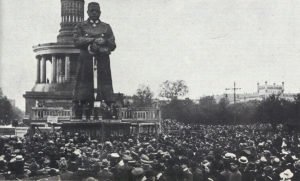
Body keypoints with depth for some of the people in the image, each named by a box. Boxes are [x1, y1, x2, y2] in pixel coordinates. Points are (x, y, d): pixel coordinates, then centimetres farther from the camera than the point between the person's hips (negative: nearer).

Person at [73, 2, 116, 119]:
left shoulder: (106, 27, 18)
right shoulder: (80, 26, 14)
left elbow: (113, 45, 11)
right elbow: (77, 41, -3)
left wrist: (104, 41, -10)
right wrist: (93, 40, -12)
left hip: (102, 61, 2)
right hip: (86, 61, -1)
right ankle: (78, 117, -4)